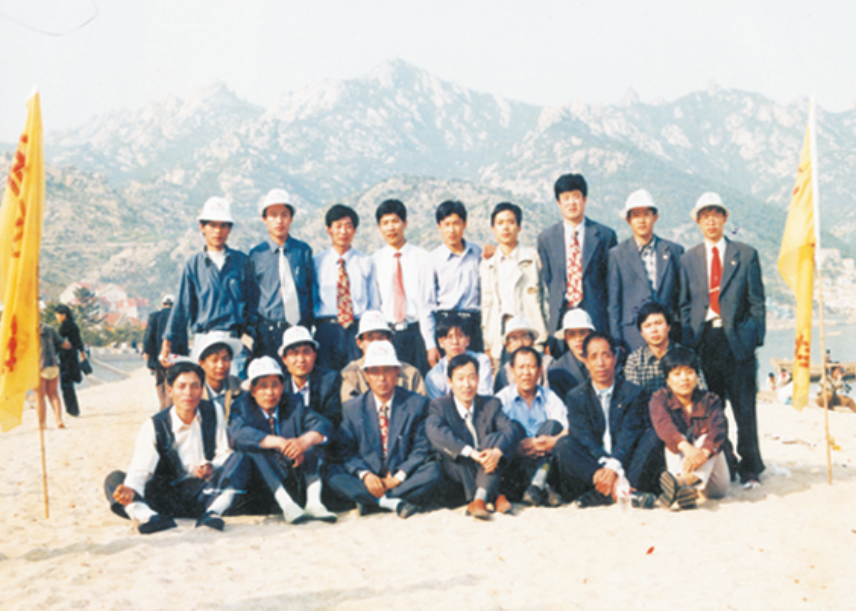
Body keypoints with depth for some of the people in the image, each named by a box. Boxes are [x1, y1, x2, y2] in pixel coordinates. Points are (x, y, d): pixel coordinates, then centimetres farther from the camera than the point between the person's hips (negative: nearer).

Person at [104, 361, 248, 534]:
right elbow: (140, 470, -14)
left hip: (206, 494, 1)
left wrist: (212, 468, -22)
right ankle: (149, 517, -47)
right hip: (169, 498, 0)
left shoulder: (212, 416, 4)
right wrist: (130, 490, -36)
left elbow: (225, 454, 1)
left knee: (238, 458, -22)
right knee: (114, 479, -20)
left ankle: (213, 512, -38)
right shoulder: (154, 426, -2)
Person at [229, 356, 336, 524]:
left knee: (311, 436, -14)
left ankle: (313, 502, -26)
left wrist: (304, 441, -33)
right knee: (252, 448, -25)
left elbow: (324, 425, -9)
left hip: (299, 482, 2)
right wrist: (279, 442, -37)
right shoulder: (243, 407, 1)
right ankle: (286, 505, -39)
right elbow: (239, 434, -23)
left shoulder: (293, 404, 8)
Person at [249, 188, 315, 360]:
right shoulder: (256, 254, 3)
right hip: (268, 331, -1)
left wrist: (310, 321, 5)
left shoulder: (303, 251, 7)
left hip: (301, 327, 1)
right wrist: (254, 326, -1)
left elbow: (312, 287, 12)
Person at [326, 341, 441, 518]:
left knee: (433, 470, -29)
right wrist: (365, 475, -19)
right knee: (333, 474, -24)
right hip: (369, 481, 1)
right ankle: (392, 502, -31)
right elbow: (345, 450, 0)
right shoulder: (352, 408, 4)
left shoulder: (416, 404, 0)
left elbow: (421, 449, -3)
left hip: (402, 478, 0)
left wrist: (398, 478, -17)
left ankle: (370, 502, -26)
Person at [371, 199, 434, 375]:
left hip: (416, 332, -1)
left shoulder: (421, 258, 2)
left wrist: (430, 344, -7)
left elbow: (426, 305, -1)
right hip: (386, 333, 1)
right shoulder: (375, 261, 6)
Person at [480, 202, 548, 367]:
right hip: (499, 338, 2)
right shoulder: (487, 264, 18)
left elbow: (545, 295, 7)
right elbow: (486, 304, 15)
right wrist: (486, 344, 8)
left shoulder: (532, 257, 11)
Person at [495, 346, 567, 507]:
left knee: (552, 425, -21)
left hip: (543, 463, 2)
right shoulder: (502, 399, 7)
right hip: (514, 464, -2)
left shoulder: (550, 398, 12)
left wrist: (554, 441, -30)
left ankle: (537, 484, -33)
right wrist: (517, 447, -28)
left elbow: (569, 431, -6)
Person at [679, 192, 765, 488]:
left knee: (745, 409, 0)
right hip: (703, 340, 2)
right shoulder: (689, 259, 12)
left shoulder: (746, 255, 7)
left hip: (737, 340, -1)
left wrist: (755, 337, -4)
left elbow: (756, 301, 6)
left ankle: (750, 470, 10)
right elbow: (685, 305, 13)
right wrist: (688, 340, 2)